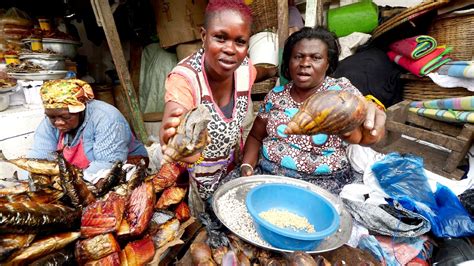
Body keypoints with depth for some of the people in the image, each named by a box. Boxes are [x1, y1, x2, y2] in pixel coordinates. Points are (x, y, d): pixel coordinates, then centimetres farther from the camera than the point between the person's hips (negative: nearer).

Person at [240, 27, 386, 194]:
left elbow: (361, 136, -24)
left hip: (322, 184, -2)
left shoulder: (341, 90, -6)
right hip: (266, 174, 3)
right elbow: (256, 136, 9)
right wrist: (247, 165, -8)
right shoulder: (276, 95, 3)